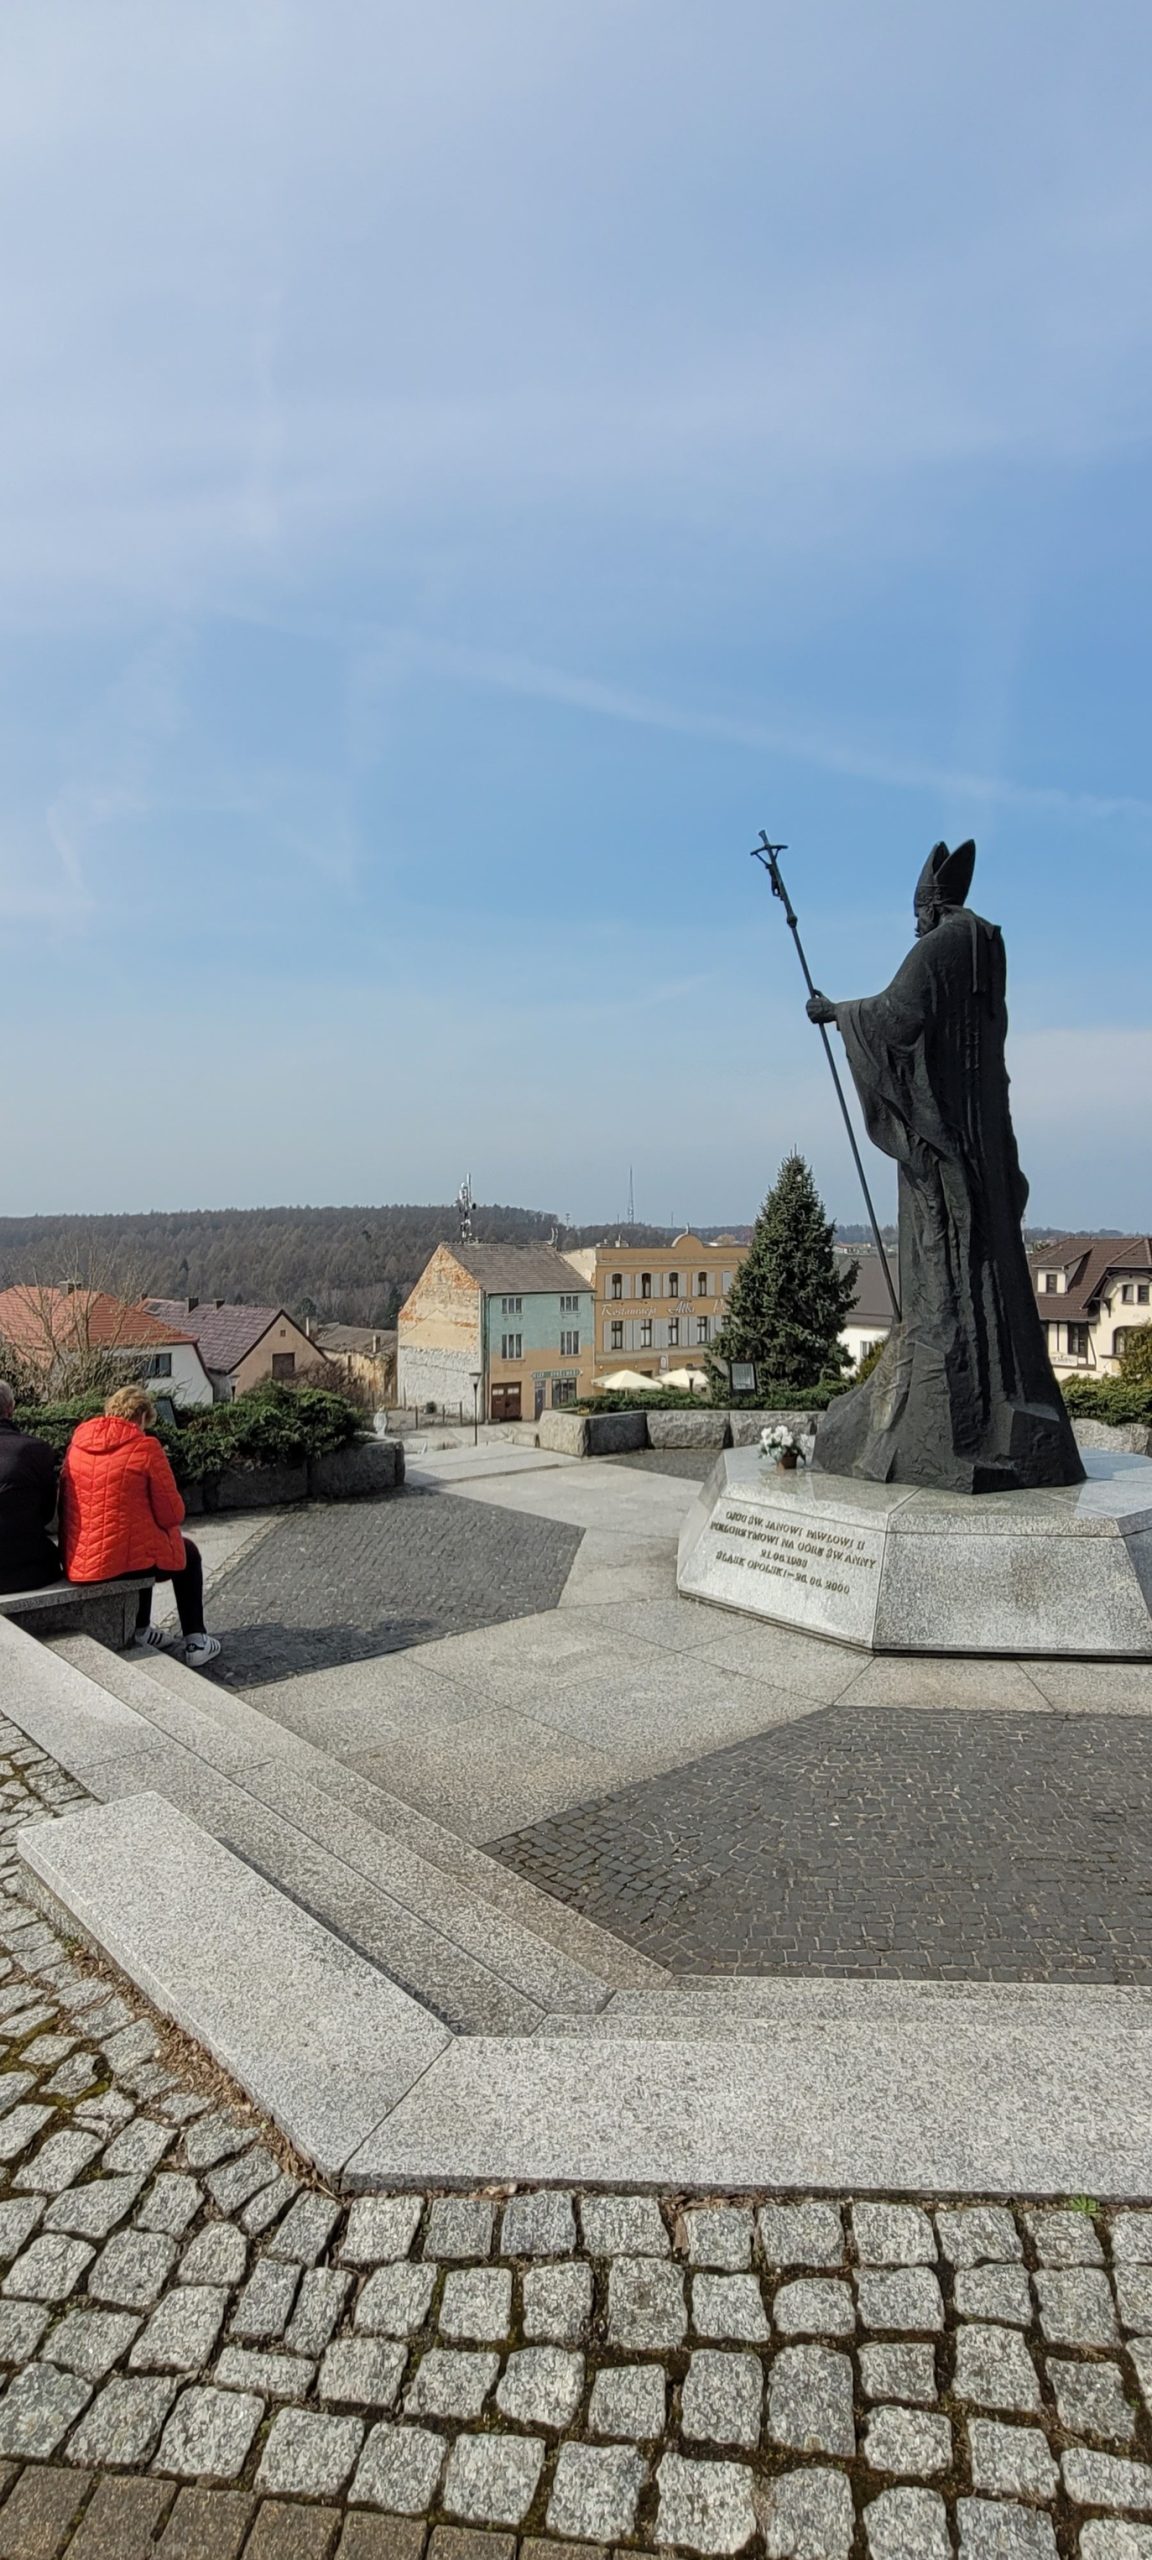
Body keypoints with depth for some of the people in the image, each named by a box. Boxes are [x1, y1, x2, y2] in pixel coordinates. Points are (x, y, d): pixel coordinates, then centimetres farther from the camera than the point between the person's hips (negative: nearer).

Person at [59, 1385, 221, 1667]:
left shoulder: (77, 1443, 5)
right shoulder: (145, 1447, -12)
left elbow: (68, 1504, 16)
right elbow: (172, 1513, -9)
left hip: (77, 1564, 6)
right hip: (126, 1561, -6)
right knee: (187, 1552, 25)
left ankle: (140, 1632, 45)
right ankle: (195, 1642, 22)